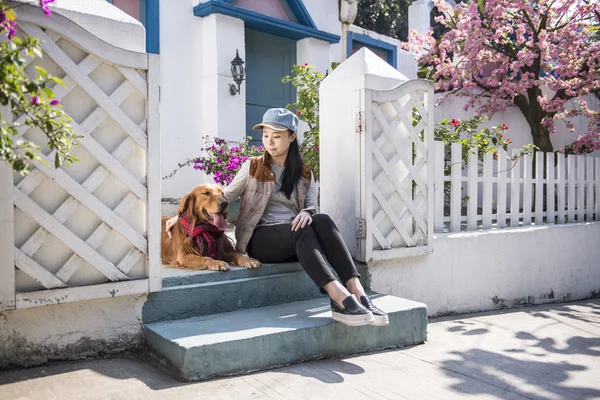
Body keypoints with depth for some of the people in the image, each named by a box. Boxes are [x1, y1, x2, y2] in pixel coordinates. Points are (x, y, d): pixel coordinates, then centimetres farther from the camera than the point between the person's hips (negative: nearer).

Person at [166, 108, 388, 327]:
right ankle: (339, 296, -51)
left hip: (295, 239, 2)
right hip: (261, 239, -2)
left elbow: (313, 206, 2)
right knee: (302, 229, -35)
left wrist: (306, 213, -24)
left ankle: (357, 291, -44)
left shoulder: (304, 175, 16)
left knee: (322, 221, -31)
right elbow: (224, 197, 13)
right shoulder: (253, 168, 10)